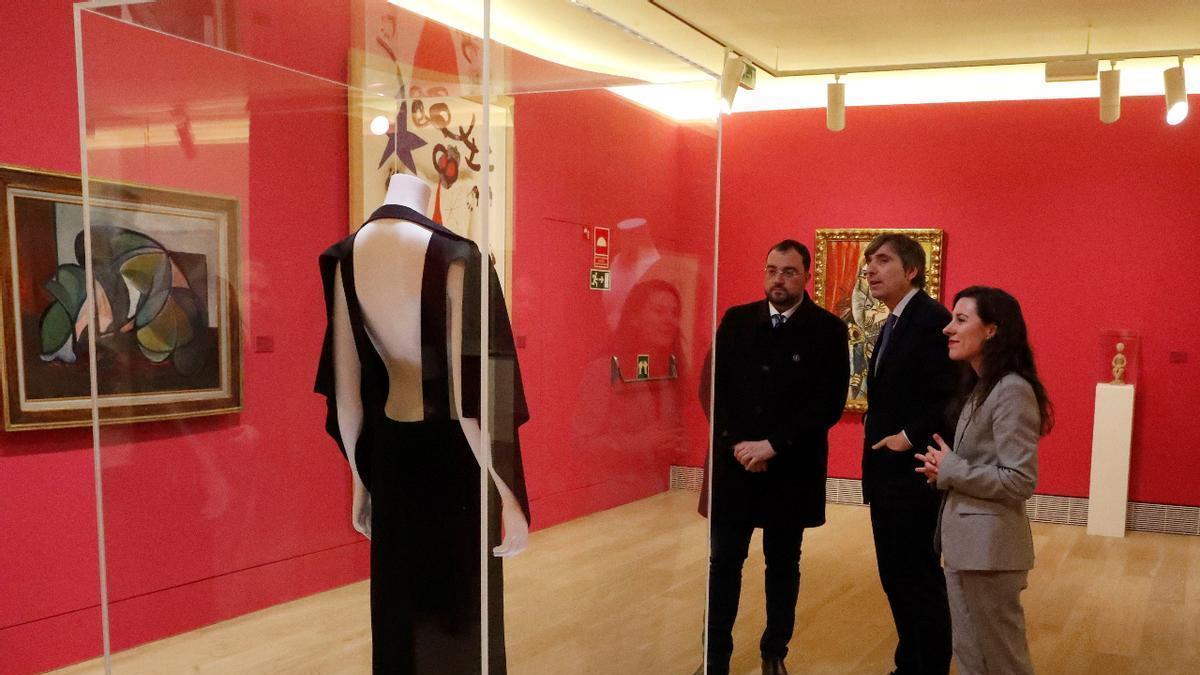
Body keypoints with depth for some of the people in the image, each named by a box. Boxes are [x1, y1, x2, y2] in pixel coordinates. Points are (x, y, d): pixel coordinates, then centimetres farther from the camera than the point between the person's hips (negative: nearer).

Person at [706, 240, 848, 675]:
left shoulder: (828, 330, -4)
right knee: (723, 562, 5)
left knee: (783, 564, 12)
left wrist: (773, 445, -16)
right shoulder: (735, 321, 4)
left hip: (792, 470, -1)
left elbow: (829, 405, -10)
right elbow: (714, 388, 3)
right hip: (734, 463, 2)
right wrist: (737, 443, -10)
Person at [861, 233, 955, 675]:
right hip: (885, 476, 10)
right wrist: (879, 436, 7)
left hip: (912, 477, -10)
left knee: (920, 581, 1)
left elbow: (951, 396, -23)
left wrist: (910, 437, -20)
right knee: (895, 578, 17)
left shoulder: (932, 319, -15)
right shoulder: (892, 325, 15)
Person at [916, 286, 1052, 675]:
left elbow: (1020, 482, -22)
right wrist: (945, 469, -1)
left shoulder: (1013, 391, -18)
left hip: (989, 544, -9)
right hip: (965, 540, 9)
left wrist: (950, 470, -15)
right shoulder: (978, 387, 12)